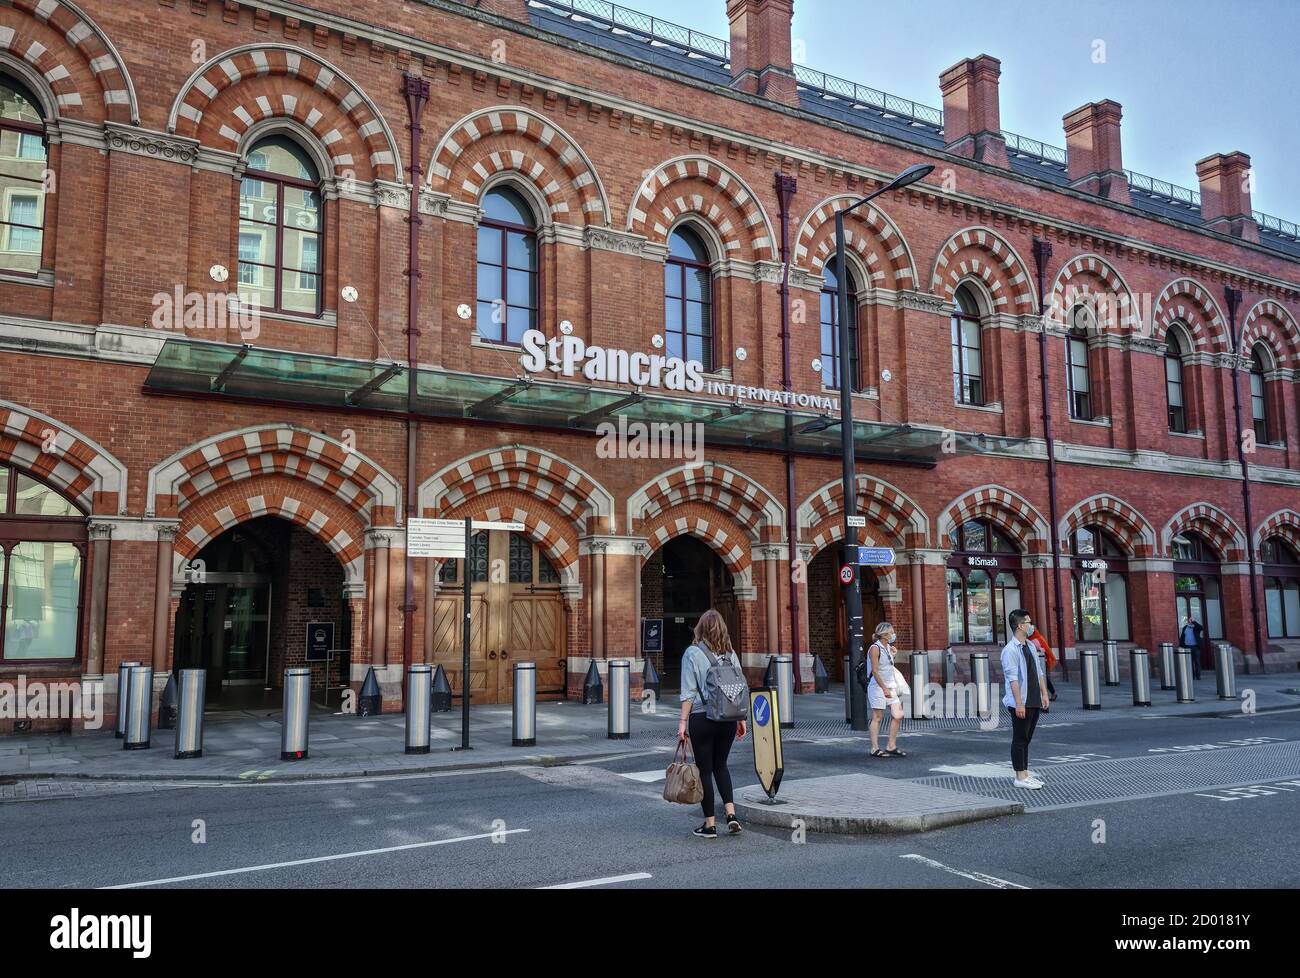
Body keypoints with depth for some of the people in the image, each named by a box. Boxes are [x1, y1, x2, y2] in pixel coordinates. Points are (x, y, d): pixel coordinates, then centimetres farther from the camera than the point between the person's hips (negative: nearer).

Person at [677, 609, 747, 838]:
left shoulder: (692, 654, -8)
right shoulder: (730, 653, 4)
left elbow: (688, 693, -11)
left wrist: (683, 721, -7)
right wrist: (741, 720, 13)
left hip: (701, 718, -4)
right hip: (728, 718, 4)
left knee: (705, 770, 6)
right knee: (720, 765, 20)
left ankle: (710, 824, 10)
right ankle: (731, 813, 8)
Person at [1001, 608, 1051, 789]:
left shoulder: (1030, 645, 12)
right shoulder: (1010, 650, -15)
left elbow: (1039, 672, 18)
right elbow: (1013, 679, -19)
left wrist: (1044, 694, 13)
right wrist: (1019, 703, -21)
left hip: (1034, 702, 8)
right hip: (1020, 704, -8)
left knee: (1027, 739, 14)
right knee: (1019, 739, 0)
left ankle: (1025, 774, 22)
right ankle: (1020, 777, 7)